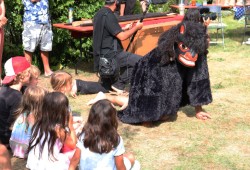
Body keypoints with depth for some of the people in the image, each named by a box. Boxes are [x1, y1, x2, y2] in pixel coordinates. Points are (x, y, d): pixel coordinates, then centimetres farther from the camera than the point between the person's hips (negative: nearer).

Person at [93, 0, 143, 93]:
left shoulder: (99, 14, 12)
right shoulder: (108, 16, -17)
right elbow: (122, 36, -20)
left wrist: (124, 29, 27)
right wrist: (136, 27, -5)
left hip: (101, 56, 10)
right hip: (110, 55, -10)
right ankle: (119, 84, -6)